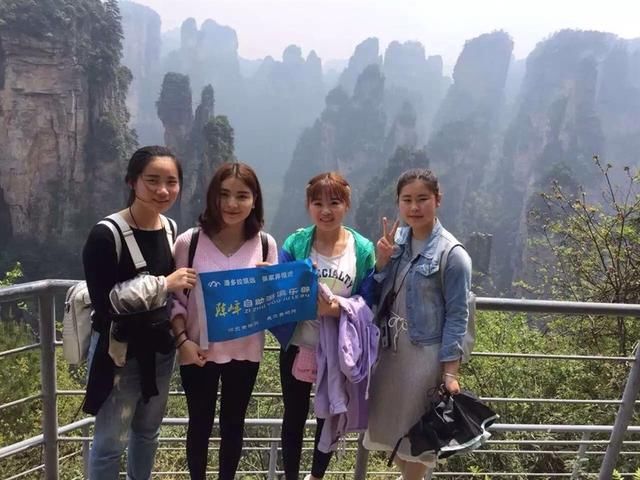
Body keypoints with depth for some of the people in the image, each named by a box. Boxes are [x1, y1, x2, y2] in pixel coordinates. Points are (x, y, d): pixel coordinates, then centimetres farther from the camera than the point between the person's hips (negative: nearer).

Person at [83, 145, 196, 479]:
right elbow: (104, 304, -23)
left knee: (148, 431, 23)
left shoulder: (170, 229, 1)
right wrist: (163, 284, -24)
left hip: (160, 349, 6)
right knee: (110, 441, 8)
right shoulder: (106, 235, -19)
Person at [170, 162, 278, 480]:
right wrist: (182, 340, -14)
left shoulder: (265, 244, -6)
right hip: (199, 351, -1)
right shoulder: (189, 242, -10)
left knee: (233, 424, 19)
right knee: (200, 424, 18)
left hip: (245, 352, 1)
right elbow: (175, 299, -4)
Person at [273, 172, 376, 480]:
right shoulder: (295, 243, -7)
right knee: (295, 415, 16)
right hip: (298, 346, 0)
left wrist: (337, 309, -27)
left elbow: (368, 304, -8)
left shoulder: (363, 249, -8)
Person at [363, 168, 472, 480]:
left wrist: (450, 371, -13)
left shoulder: (452, 254, -14)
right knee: (390, 425, 19)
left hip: (425, 354, -5)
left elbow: (456, 317, -12)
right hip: (389, 349, 6)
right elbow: (378, 296, 4)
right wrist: (381, 262, -13)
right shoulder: (396, 240, 1)